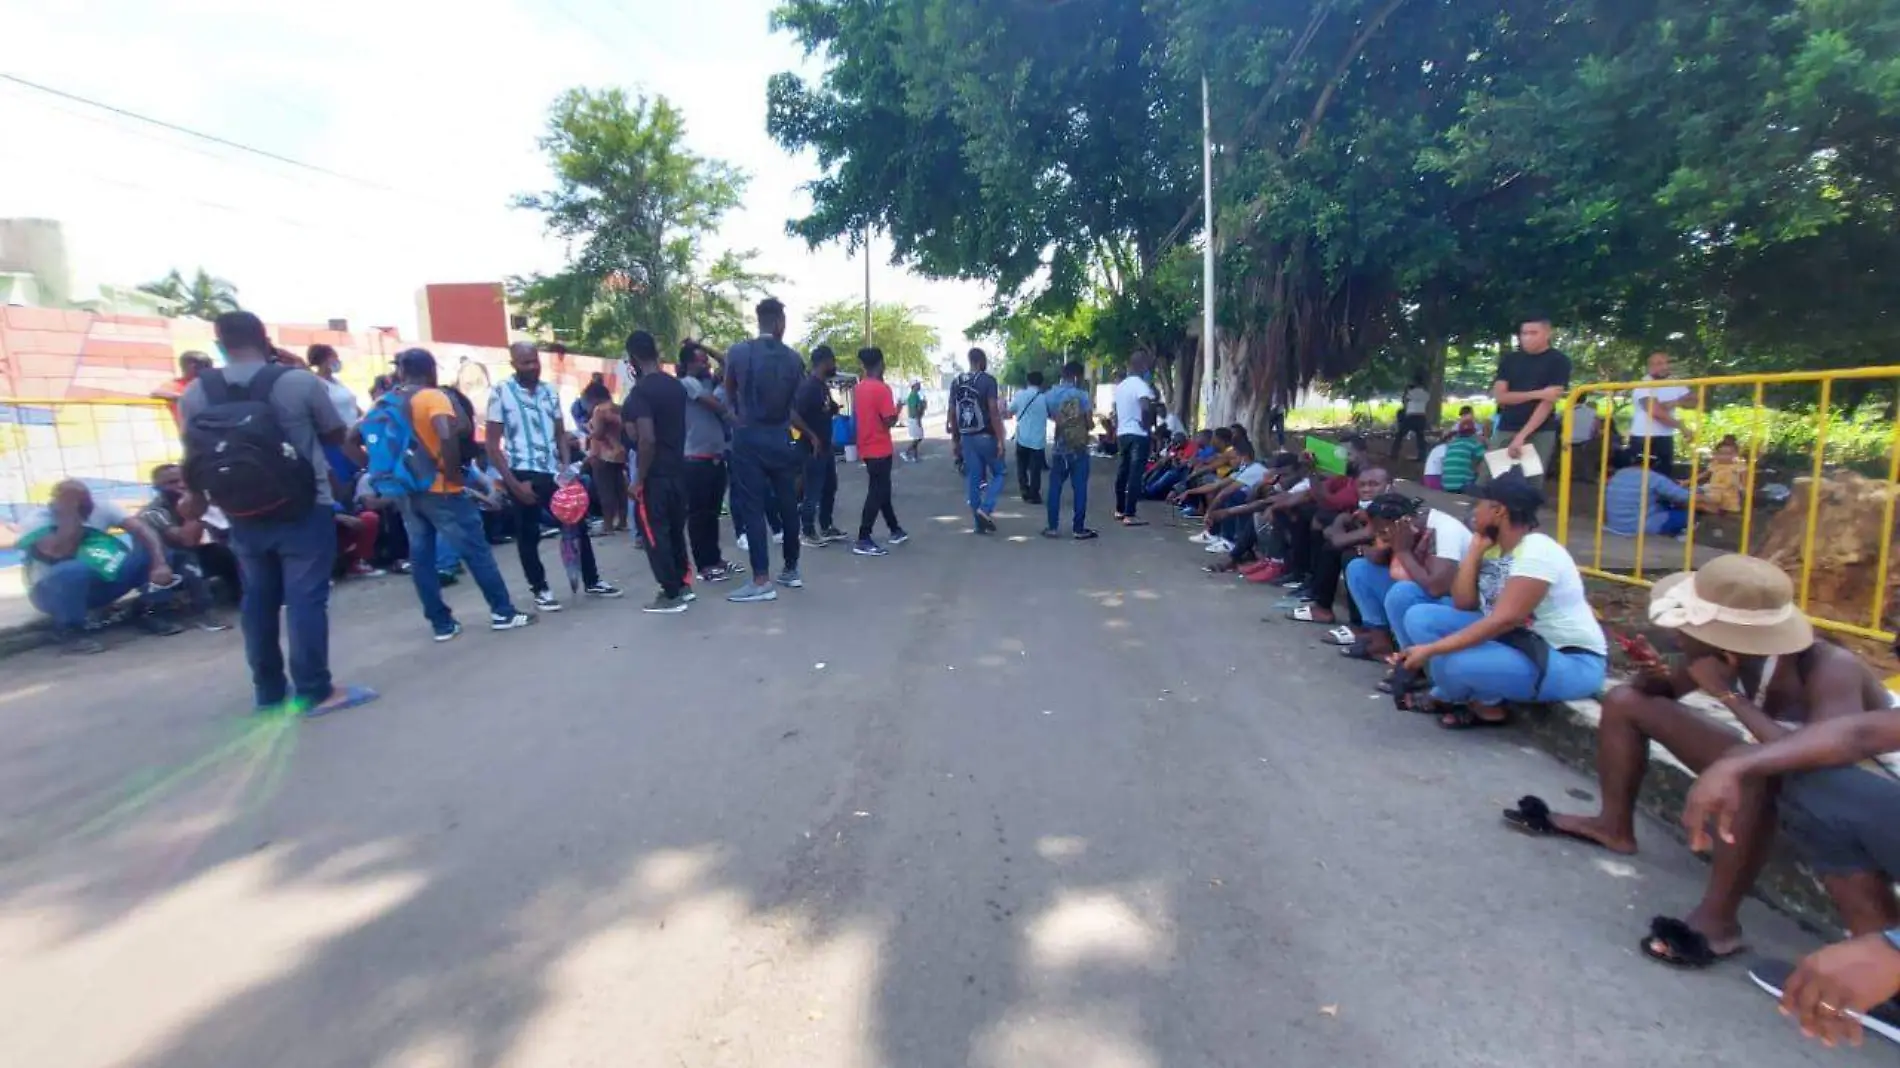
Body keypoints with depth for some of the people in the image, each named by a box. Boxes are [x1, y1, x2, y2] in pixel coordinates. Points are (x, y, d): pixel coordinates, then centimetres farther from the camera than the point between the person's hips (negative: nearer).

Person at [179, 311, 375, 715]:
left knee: (258, 599, 13)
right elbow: (336, 436, 2)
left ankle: (268, 691, 22)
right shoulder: (301, 382, -11)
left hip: (242, 515, 4)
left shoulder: (194, 394, 1)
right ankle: (314, 691, 1)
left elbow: (197, 456, 10)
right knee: (306, 598, -2)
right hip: (303, 511, -4)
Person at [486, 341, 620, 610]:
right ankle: (540, 589, 19)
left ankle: (592, 581, 23)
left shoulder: (549, 391, 8)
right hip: (523, 474, -5)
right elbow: (492, 443, -7)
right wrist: (513, 483, -14)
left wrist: (566, 465, -4)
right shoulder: (501, 392, -6)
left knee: (577, 524, 9)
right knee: (528, 535, 5)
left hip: (553, 472, 5)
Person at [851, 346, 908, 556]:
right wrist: (897, 409, -1)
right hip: (880, 449, -8)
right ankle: (863, 540, -5)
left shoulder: (857, 388, 8)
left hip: (866, 448, 8)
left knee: (882, 490, 18)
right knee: (877, 493, -4)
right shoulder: (882, 388, -16)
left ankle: (895, 530, 30)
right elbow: (890, 421, -18)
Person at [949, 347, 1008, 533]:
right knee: (999, 472, 13)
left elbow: (952, 414, 9)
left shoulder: (956, 382, 8)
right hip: (985, 436, -5)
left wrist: (957, 440, 17)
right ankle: (985, 509, -6)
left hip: (966, 438, 5)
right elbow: (994, 412, -16)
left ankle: (981, 523, 13)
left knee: (973, 480, 9)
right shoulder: (988, 380, -9)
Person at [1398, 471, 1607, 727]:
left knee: (1460, 663, -34)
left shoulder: (1537, 552, -23)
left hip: (1571, 660, -8)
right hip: (1520, 641, 9)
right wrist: (1475, 548, -7)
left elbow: (1504, 620, -32)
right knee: (1420, 617, -3)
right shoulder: (1493, 547, 4)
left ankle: (1487, 707, 0)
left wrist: (1431, 650, -34)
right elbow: (1463, 604, -5)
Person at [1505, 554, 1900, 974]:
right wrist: (1655, 675, -23)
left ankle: (1717, 919, -26)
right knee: (1625, 701, -2)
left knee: (1751, 771, -40)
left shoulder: (1832, 670, -34)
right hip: (1773, 764, 7)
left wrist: (1728, 694, -41)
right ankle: (1614, 827, 12)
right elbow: (1663, 689, 1)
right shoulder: (1731, 652, -18)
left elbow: (1831, 750, -51)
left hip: (1859, 792, -7)